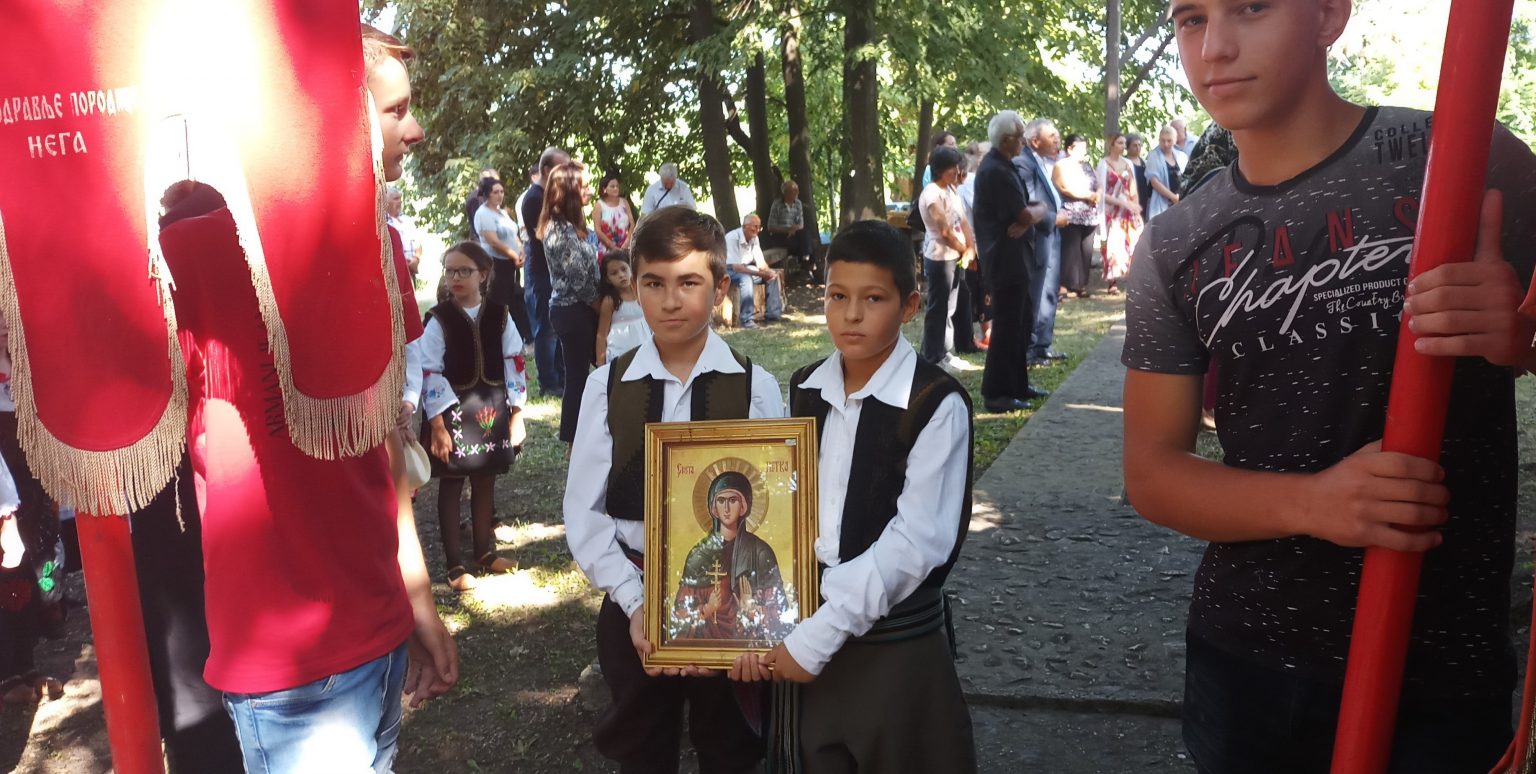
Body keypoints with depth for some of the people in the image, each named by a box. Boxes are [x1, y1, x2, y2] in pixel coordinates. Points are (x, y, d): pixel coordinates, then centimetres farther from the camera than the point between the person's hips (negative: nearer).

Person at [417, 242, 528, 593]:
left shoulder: (499, 315, 0)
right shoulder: (438, 319, -8)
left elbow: (514, 363, 4)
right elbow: (429, 373, -11)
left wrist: (516, 412, 3)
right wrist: (437, 424, -14)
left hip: (491, 409, 3)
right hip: (452, 412, -3)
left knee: (485, 482, 15)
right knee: (451, 486, 6)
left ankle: (484, 551, 31)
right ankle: (454, 564, 16)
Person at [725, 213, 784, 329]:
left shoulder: (754, 238, -1)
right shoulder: (733, 238, -27)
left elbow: (761, 262, 2)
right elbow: (736, 267, -33)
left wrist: (768, 271, -23)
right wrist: (761, 274, -36)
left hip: (745, 268, 8)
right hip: (729, 270, -8)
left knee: (773, 275, -3)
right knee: (746, 279, -38)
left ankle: (772, 314, 3)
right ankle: (746, 319, -33)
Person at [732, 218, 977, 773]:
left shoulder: (937, 404, -14)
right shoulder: (804, 392, 3)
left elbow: (916, 542, -18)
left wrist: (818, 635, -19)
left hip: (897, 644, -4)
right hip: (806, 634, 5)